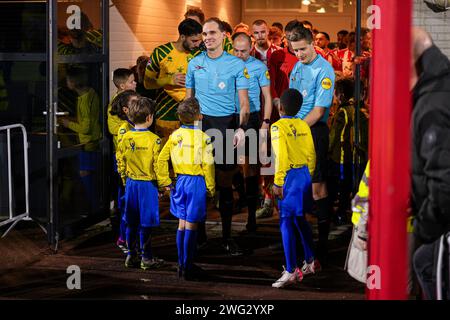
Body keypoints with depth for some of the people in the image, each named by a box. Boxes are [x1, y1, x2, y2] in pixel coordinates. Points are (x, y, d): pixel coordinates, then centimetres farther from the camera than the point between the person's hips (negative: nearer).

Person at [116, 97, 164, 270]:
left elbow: (120, 161, 6)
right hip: (148, 184, -4)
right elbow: (158, 165, -13)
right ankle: (146, 258, 9)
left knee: (131, 223, 13)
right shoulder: (153, 139, -15)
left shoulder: (125, 137, -1)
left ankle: (131, 256, 19)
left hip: (131, 183, 4)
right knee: (146, 223, 2)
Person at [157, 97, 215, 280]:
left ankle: (181, 265, 19)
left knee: (182, 224, 13)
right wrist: (211, 188, -4)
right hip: (196, 182, -5)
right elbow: (208, 165, -12)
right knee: (191, 226, -1)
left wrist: (165, 182, 12)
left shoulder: (175, 135, 3)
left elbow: (162, 159, 4)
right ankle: (188, 268, 3)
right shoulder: (202, 137, -11)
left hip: (180, 181, 5)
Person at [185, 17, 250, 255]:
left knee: (225, 181, 1)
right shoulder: (194, 64, 10)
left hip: (226, 123, -2)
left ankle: (227, 236, 8)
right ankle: (199, 233, 13)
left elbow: (244, 102, 0)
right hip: (200, 123, 2)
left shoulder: (236, 64, 2)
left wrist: (241, 128, -15)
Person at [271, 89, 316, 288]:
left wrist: (278, 182, -13)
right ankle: (310, 260, 29)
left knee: (286, 222, -4)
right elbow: (311, 153, 9)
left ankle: (291, 271, -7)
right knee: (300, 219, 21)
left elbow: (281, 156, -16)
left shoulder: (278, 126, -9)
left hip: (290, 175, -7)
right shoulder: (304, 125, 8)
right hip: (305, 174, 7)